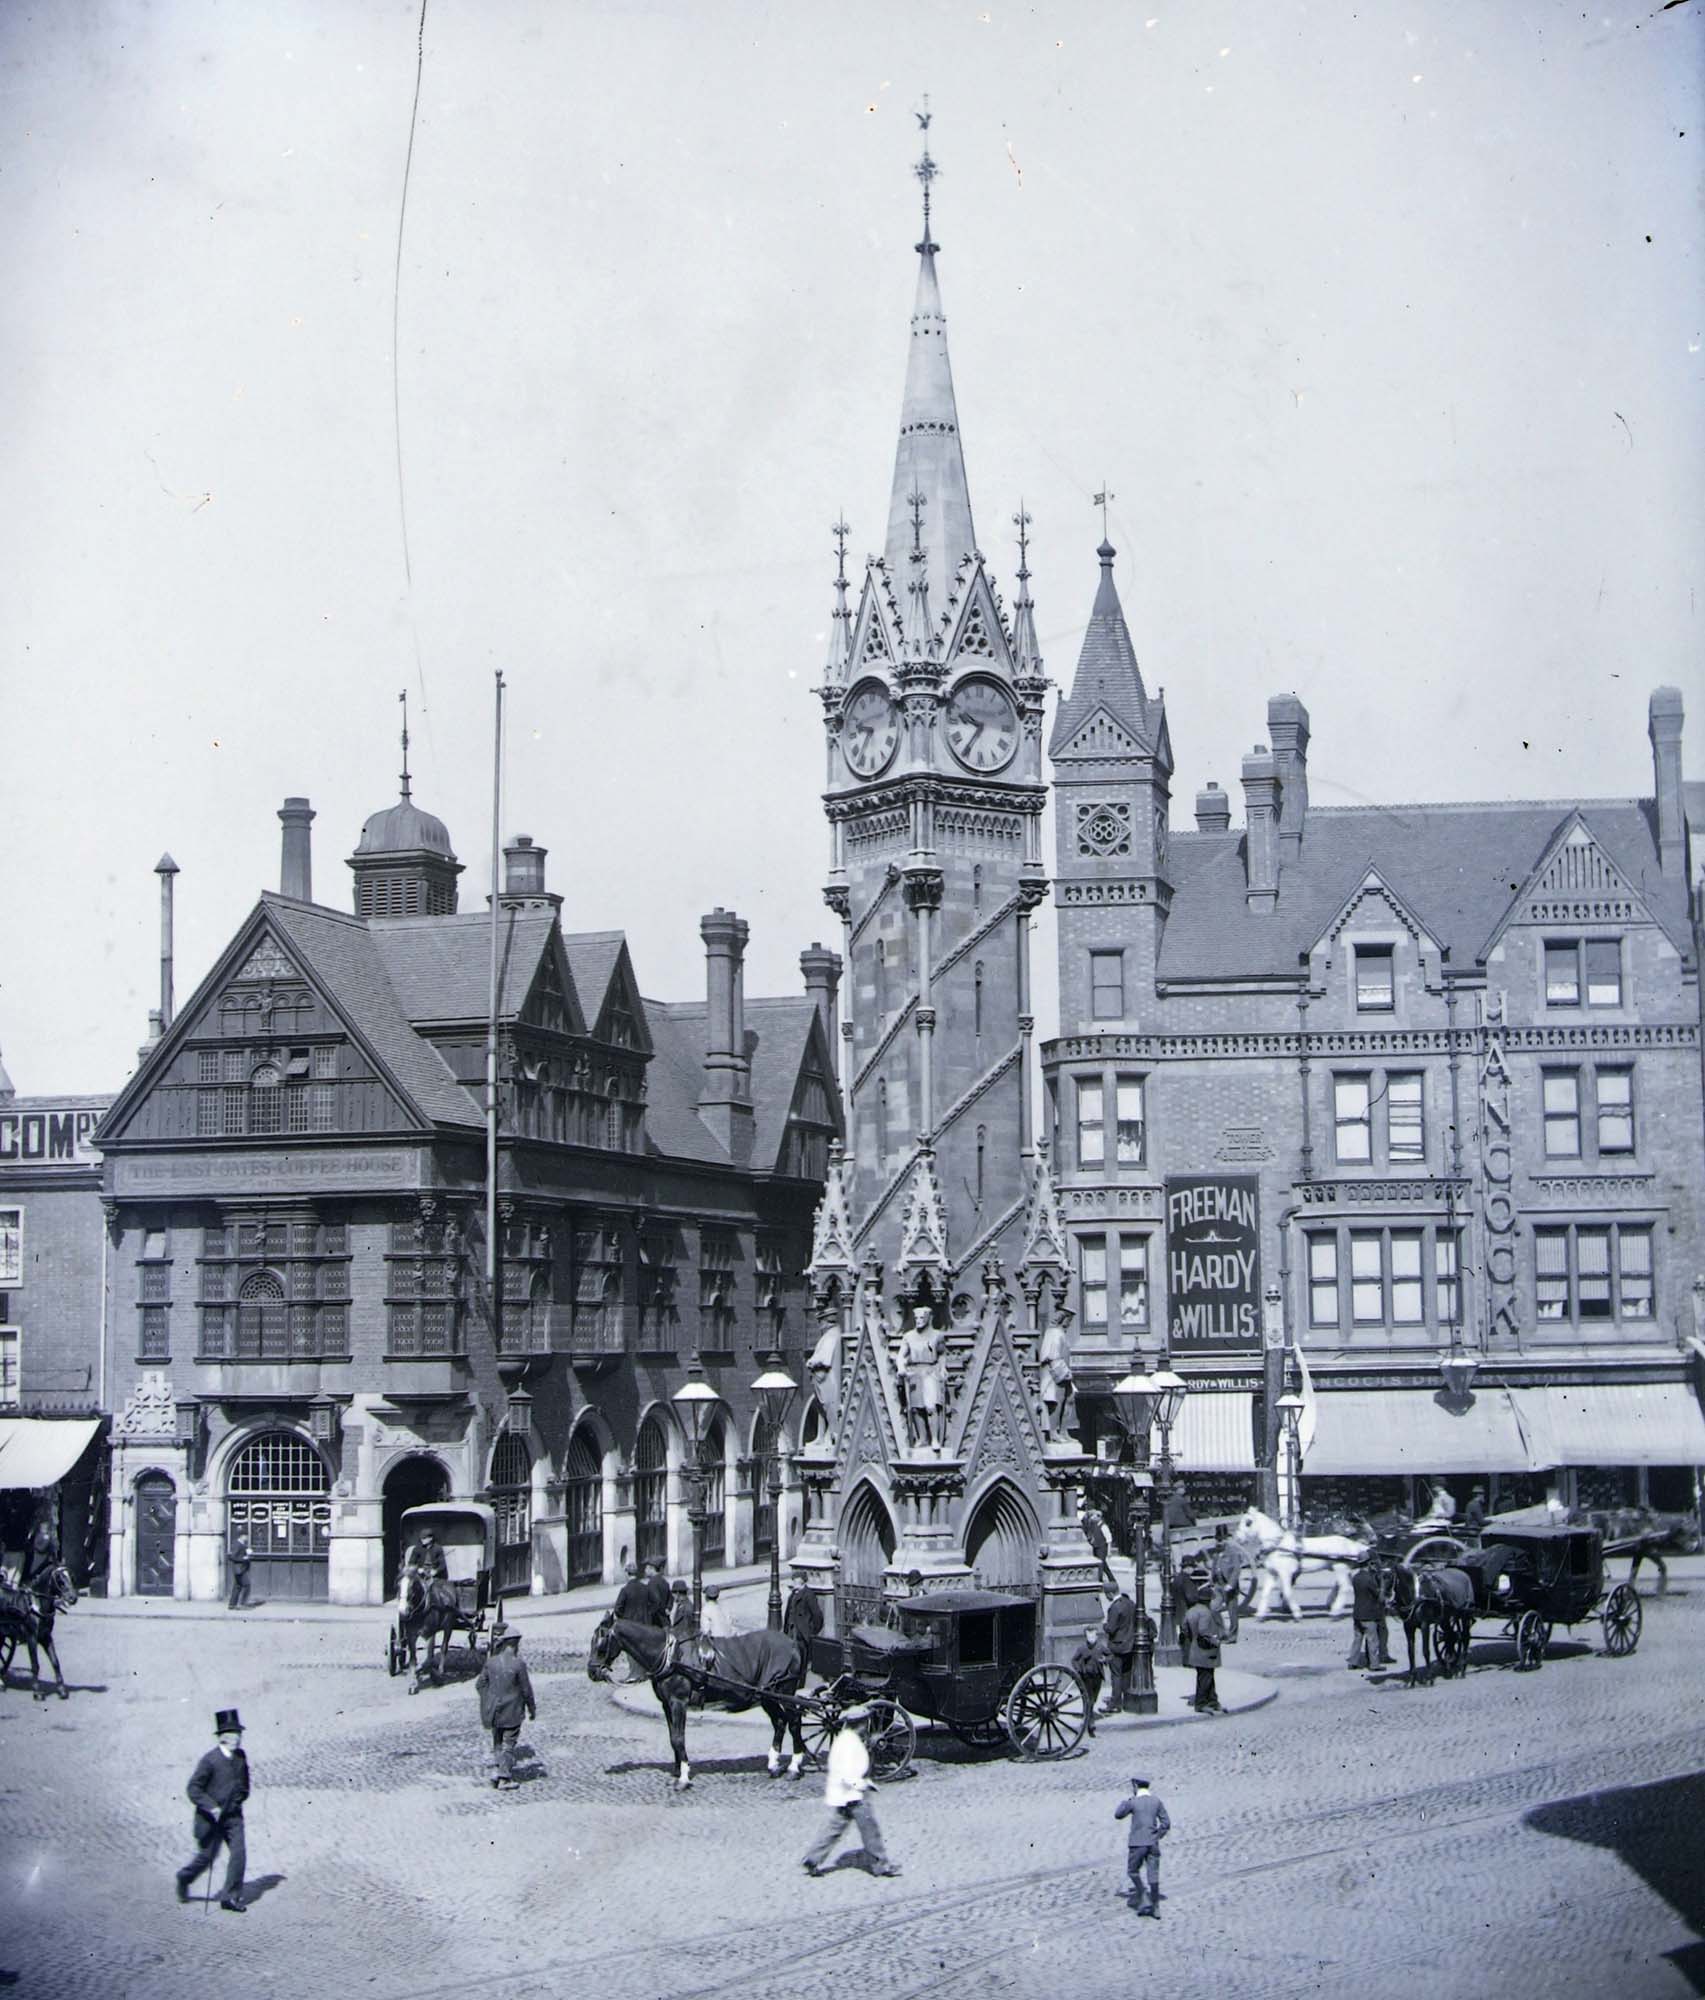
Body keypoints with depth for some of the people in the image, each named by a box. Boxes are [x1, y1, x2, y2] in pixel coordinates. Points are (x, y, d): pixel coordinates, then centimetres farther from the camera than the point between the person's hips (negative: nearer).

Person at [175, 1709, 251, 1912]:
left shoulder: (240, 1757, 3)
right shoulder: (210, 1760, -15)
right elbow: (193, 1788, -14)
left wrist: (238, 1799, 1)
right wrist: (211, 1807, -23)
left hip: (233, 1816, 5)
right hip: (211, 1817, -5)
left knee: (239, 1853, -8)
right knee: (207, 1857, 4)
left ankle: (231, 1897, -2)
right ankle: (184, 1879, 34)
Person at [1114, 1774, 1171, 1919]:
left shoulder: (1133, 1802, -7)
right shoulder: (1156, 1802, 3)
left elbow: (1118, 1815, 9)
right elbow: (1166, 1824, 2)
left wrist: (1124, 1801, 22)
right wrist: (1157, 1836, 12)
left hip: (1137, 1843, -4)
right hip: (1153, 1844, 4)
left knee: (1134, 1871, 15)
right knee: (1153, 1875, 7)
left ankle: (1143, 1901, 3)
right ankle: (1155, 1908, 9)